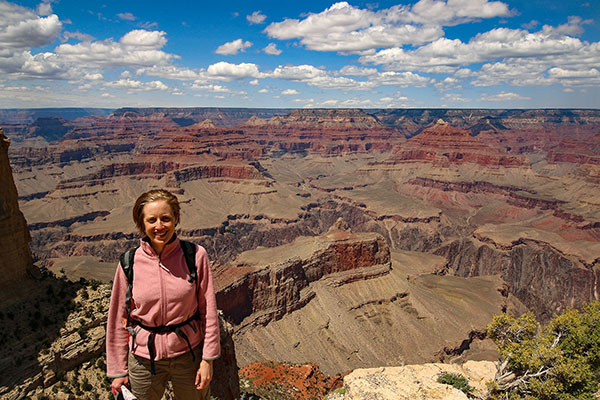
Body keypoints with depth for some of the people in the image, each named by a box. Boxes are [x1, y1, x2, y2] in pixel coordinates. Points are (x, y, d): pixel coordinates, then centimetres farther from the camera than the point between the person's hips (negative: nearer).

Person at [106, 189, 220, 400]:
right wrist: (118, 370, 4)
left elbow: (208, 310, -7)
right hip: (144, 358, 1)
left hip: (189, 353, 0)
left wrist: (208, 359, -6)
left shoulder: (196, 255, -13)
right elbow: (118, 319, -1)